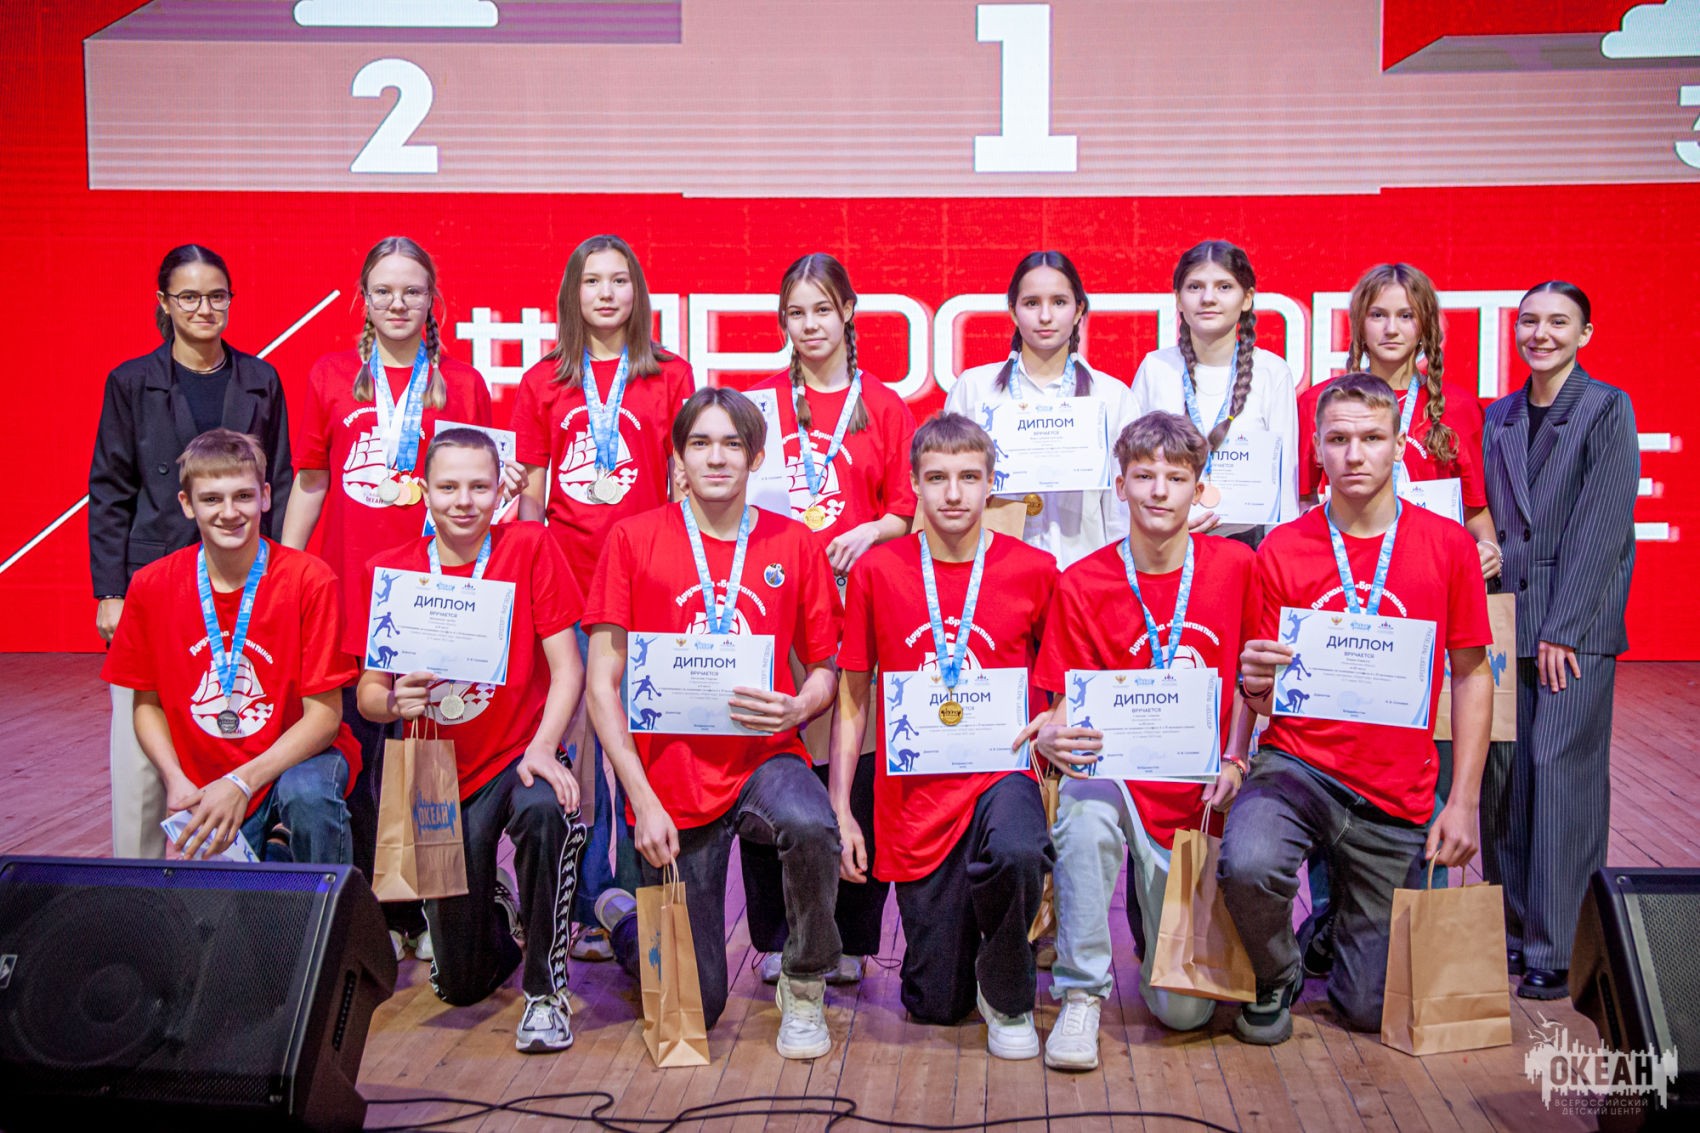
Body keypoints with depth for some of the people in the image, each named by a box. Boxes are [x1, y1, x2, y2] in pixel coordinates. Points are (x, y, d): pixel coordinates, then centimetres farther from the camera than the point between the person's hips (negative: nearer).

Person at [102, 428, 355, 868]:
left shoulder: (308, 580, -14)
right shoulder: (151, 586, -4)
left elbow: (325, 715, -14)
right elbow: (147, 703, 6)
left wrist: (242, 783, -23)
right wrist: (176, 781, -10)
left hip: (295, 759, -2)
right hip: (206, 792, 3)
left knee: (307, 794, -34)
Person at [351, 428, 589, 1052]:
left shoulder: (529, 546, -8)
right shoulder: (388, 570, -2)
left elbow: (567, 667, -11)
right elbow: (368, 694, -2)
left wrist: (542, 749, -26)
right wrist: (396, 700, -26)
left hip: (516, 757, -2)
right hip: (441, 773, 2)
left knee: (544, 810, -40)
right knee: (460, 983, 4)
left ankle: (545, 989, -18)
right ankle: (497, 916, 43)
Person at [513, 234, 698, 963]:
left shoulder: (669, 375, 7)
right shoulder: (542, 382, 11)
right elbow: (531, 494, 13)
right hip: (566, 579, 1)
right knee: (568, 739, 3)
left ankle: (593, 902, 12)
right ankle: (571, 905, 15)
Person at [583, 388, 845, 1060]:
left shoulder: (794, 545, 2)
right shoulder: (635, 538, -3)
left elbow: (826, 670, 9)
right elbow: (603, 684, -5)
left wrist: (797, 708, -15)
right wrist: (642, 800, -13)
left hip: (762, 758, 1)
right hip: (671, 778, -1)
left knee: (811, 827, -37)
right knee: (693, 1009, 3)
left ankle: (805, 988, -6)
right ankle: (625, 921, 39)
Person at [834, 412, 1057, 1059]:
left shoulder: (1034, 570, -1)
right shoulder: (876, 571, 0)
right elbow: (852, 701, 6)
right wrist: (841, 811, 2)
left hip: (1001, 773, -1)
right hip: (916, 795, 1)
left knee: (1016, 853, -38)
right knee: (934, 1006, 2)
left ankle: (1006, 994, -6)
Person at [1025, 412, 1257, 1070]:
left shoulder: (1234, 567, -1)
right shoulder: (1082, 583, -6)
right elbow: (1067, 702, -6)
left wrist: (1235, 759, -6)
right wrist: (1054, 738, -28)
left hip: (1197, 795, 1)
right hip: (1117, 773, -1)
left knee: (1184, 1009, -3)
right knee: (1084, 804, -40)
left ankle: (1160, 918, 35)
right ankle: (1081, 994, -19)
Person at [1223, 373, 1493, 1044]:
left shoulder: (1448, 545, 0)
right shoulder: (1282, 549, -2)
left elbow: (1472, 675, 5)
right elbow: (1265, 700, 4)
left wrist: (1464, 801, -1)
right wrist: (1255, 683, -21)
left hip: (1397, 799, 1)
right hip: (1297, 764, -1)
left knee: (1370, 1008, 5)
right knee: (1247, 865, -35)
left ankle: (1351, 923, 41)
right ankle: (1276, 979, -1)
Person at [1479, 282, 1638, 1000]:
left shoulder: (1608, 409, -1)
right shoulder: (1497, 418, 14)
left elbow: (1601, 525, -8)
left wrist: (1561, 629, -12)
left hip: (1577, 623, -5)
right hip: (1505, 621, 5)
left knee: (1561, 770, -7)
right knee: (1502, 775, 5)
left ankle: (1552, 952, -2)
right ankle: (1513, 933, 15)